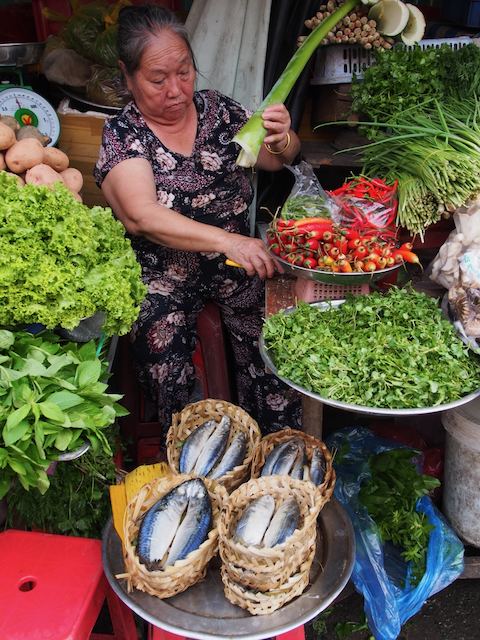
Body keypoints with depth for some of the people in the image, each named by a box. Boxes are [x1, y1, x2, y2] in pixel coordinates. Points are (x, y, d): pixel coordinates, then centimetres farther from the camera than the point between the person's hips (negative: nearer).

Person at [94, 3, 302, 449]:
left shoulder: (217, 109, 6)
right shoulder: (122, 135, -6)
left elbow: (275, 160, 8)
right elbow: (143, 216, -23)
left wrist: (282, 140, -18)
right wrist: (226, 240, -37)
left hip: (237, 260, 3)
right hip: (163, 273, -2)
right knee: (164, 367, -22)